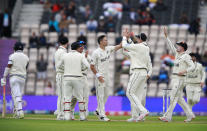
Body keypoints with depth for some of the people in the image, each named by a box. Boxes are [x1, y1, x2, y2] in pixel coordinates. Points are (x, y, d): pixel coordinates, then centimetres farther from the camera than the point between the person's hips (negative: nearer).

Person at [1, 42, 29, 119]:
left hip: (14, 77, -4)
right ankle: (15, 112, 15)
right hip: (23, 77, 4)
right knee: (19, 95, 12)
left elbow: (8, 67, -10)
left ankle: (20, 112, -24)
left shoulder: (12, 56, -4)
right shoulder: (26, 57, 9)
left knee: (16, 95, -10)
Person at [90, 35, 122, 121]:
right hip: (100, 77, -8)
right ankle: (102, 115, -5)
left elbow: (119, 46, 2)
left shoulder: (108, 49, 6)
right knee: (101, 95, -6)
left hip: (106, 75, 8)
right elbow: (92, 66, -12)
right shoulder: (96, 52, -13)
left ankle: (98, 111, 28)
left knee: (106, 95, 14)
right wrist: (98, 75, -19)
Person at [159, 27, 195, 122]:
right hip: (174, 79, 9)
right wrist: (166, 36, 19)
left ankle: (167, 117, -12)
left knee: (173, 98, -10)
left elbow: (192, 66, -13)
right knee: (179, 99, 9)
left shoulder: (186, 56, -8)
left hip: (180, 78, -9)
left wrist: (184, 71, -27)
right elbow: (171, 46, 22)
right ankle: (190, 115, 11)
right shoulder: (177, 54, 16)